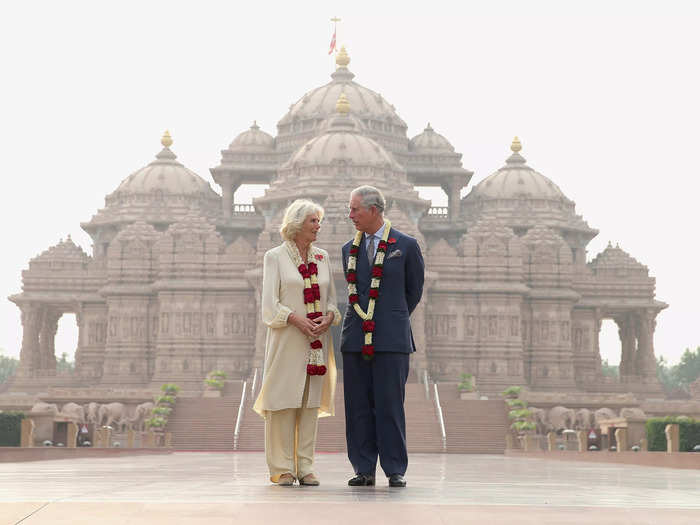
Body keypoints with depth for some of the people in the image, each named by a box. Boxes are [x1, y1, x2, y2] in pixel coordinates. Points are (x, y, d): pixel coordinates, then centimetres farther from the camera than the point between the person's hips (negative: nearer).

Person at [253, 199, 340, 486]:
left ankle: (305, 467, 8)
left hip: (317, 341, 4)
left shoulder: (321, 257, 15)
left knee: (310, 403, 4)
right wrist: (296, 319, -18)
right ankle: (283, 468, 1)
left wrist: (329, 317, -6)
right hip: (287, 340, -4)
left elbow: (331, 298, 15)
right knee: (284, 401, -5)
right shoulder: (275, 257, 1)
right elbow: (270, 304, -5)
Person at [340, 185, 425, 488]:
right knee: (358, 407, 4)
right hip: (356, 338, 4)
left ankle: (395, 471, 4)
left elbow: (414, 290, 11)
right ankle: (364, 470, 10)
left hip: (391, 339, -4)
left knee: (390, 406, -4)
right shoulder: (349, 250, 13)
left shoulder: (406, 246, 2)